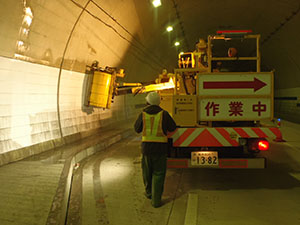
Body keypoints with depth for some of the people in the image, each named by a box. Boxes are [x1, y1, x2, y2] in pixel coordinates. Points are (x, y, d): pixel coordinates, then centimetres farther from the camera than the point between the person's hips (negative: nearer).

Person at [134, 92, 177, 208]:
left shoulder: (143, 114, -3)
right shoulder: (164, 114, -7)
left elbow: (137, 129, 9)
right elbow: (172, 128, 3)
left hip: (146, 147, 2)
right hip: (160, 148, -2)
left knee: (147, 171, 21)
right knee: (158, 173, 6)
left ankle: (149, 192, 39)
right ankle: (156, 200, 5)